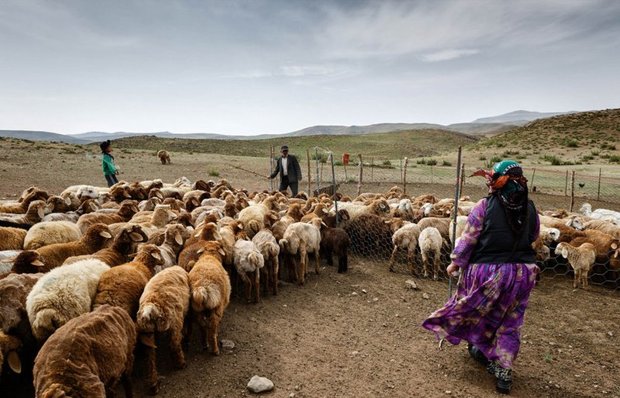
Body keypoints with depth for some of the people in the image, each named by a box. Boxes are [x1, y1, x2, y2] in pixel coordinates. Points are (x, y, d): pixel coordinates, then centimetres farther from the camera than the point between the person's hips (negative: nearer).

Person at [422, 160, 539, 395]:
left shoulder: (485, 206, -13)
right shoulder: (530, 209, -1)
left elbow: (468, 239, -10)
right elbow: (533, 237, 13)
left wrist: (455, 263, 1)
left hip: (487, 270, -3)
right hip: (523, 272, 3)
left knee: (478, 311, 22)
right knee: (510, 323, 16)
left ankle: (480, 349, 42)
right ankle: (503, 371, 20)